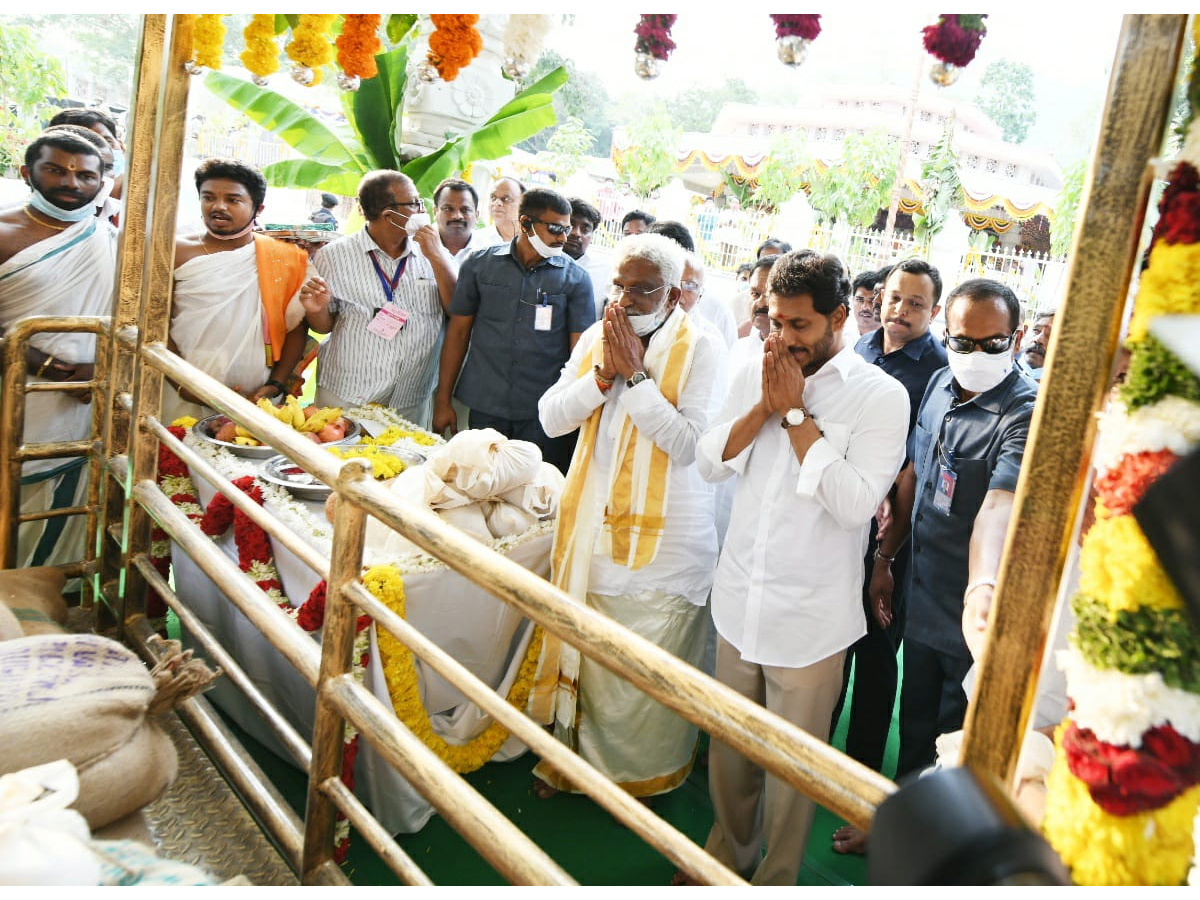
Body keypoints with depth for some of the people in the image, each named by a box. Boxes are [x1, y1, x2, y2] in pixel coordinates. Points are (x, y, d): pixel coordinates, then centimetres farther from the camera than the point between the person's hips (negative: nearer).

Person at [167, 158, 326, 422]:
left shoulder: (282, 259, 4)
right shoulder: (177, 253, 1)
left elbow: (296, 327, 4)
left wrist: (276, 385, -5)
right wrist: (184, 385, -11)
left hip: (258, 400, 1)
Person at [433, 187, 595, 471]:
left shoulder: (575, 278, 1)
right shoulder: (480, 265, 4)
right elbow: (458, 333, 7)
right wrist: (443, 400, 4)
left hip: (543, 415, -1)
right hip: (485, 406, 1)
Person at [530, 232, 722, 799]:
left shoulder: (702, 349, -10)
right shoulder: (598, 336, 7)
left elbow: (688, 443, -21)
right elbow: (552, 418, 1)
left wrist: (635, 373, -20)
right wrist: (603, 372, -12)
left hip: (665, 537, -5)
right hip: (592, 524, 5)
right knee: (583, 651, 16)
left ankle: (644, 772, 28)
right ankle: (575, 754, 37)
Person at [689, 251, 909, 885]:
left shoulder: (881, 396, -11)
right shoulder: (755, 375, 5)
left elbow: (856, 502, -21)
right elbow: (709, 463, 1)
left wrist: (795, 413, -17)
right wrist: (766, 405, -12)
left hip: (810, 616, -4)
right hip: (740, 596, 5)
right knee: (729, 744, 20)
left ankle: (776, 876, 34)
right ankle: (729, 849, 44)